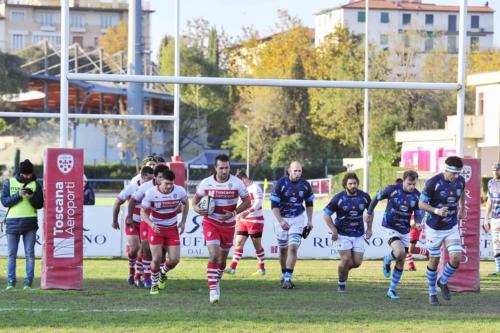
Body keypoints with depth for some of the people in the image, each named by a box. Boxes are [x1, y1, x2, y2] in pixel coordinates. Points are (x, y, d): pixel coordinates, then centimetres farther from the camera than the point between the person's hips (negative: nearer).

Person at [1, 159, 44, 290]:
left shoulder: (36, 184, 7)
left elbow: (40, 205, 5)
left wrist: (32, 197, -14)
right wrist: (18, 195, -15)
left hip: (30, 222, 0)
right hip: (12, 221, 0)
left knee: (30, 253, -2)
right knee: (12, 254, 1)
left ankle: (28, 282, 0)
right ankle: (11, 282, 3)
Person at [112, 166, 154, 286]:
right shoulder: (131, 187, -10)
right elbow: (117, 203, 0)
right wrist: (115, 221, 6)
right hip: (132, 223, -2)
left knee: (143, 250, -1)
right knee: (134, 247, -17)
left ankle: (137, 277, 13)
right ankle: (131, 270, 9)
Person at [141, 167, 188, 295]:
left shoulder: (179, 191, -12)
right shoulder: (150, 193, -18)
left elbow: (186, 204, 10)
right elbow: (143, 212, -9)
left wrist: (183, 222, 2)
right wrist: (151, 224, -27)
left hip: (172, 228, 2)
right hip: (156, 228, -2)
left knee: (174, 259, -4)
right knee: (157, 258, -11)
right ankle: (154, 284, 15)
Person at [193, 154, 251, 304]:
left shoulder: (237, 183, -9)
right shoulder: (206, 183, -8)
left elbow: (247, 202, -1)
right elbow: (195, 200, 6)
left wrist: (233, 213, -16)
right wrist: (197, 209, -18)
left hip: (228, 224, 2)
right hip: (210, 223, -2)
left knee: (223, 257, 14)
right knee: (214, 255, -18)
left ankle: (217, 281, 40)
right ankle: (213, 290, -17)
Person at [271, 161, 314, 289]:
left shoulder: (305, 185, -3)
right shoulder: (280, 184, -13)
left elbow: (309, 203, 12)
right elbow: (274, 205, -13)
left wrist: (310, 221, 9)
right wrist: (281, 221, -23)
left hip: (297, 218, 1)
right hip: (282, 219, -1)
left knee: (293, 247, -13)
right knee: (283, 249, 7)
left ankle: (288, 278, -15)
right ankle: (284, 275, 25)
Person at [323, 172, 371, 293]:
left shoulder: (364, 197, -4)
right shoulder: (338, 198, -13)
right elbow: (326, 214, -4)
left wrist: (369, 228, 9)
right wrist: (334, 230, -11)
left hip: (358, 234, 3)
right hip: (343, 234, -3)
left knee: (357, 262, -3)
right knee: (346, 260, -13)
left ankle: (344, 269, 31)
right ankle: (341, 284, 9)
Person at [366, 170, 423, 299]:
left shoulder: (417, 195, -7)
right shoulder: (393, 189, -17)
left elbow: (418, 213, 3)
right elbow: (377, 197, -1)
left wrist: (418, 222, -20)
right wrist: (369, 213, 9)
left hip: (405, 230, 4)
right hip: (390, 228, -4)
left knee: (401, 262, 7)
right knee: (400, 253, -28)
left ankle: (392, 290, 21)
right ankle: (388, 259, 8)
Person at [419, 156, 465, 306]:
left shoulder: (460, 181, -7)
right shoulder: (433, 183, -21)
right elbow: (421, 204, -14)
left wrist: (462, 208, 29)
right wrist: (436, 211, -30)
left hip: (452, 228, 3)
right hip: (434, 228, -3)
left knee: (455, 258, -9)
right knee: (434, 261, 6)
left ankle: (443, 282, 20)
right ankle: (432, 293, 25)